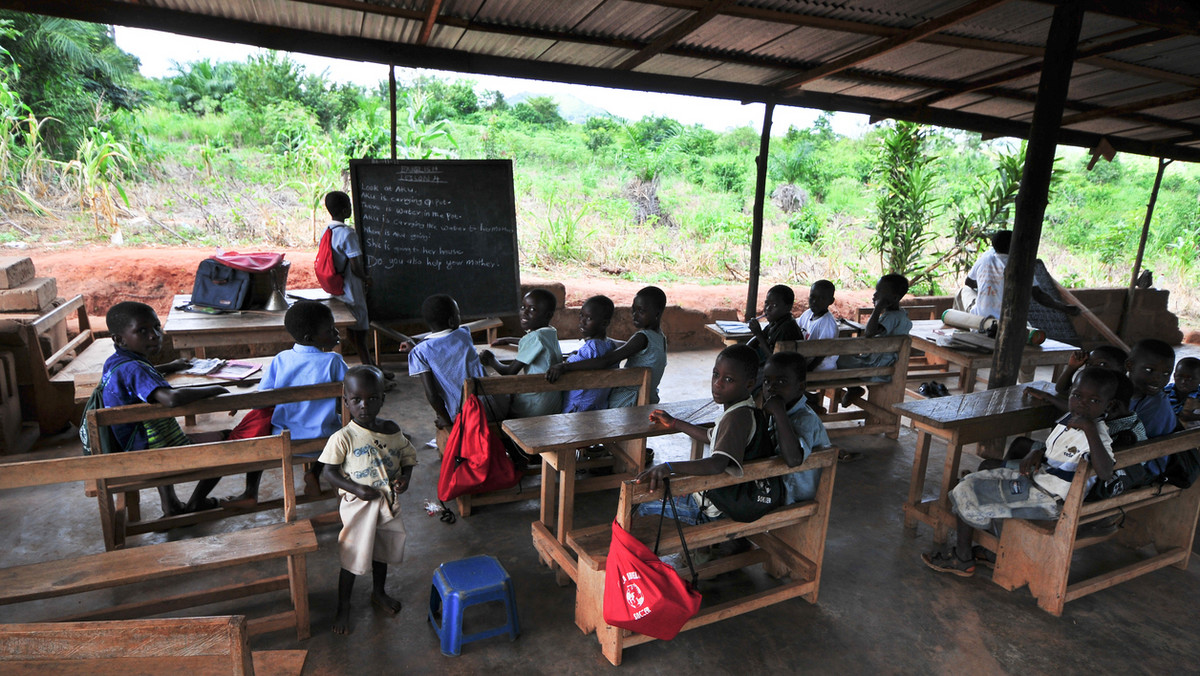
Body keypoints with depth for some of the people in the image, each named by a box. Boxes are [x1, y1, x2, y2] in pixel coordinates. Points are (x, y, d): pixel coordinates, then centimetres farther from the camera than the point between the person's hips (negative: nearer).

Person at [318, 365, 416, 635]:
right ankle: (343, 606, 32)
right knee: (352, 559, 9)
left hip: (388, 504, 4)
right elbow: (330, 472, -11)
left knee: (382, 552, 23)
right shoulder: (343, 438, -18)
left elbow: (408, 457, 6)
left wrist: (405, 477, -14)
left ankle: (379, 592, 48)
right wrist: (356, 488, -22)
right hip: (358, 505, -4)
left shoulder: (392, 431, -6)